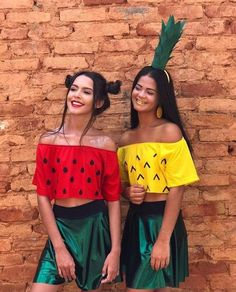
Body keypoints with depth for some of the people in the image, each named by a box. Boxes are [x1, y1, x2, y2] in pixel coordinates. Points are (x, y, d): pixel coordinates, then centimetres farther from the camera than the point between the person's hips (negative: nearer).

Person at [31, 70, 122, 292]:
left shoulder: (105, 144, -5)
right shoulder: (49, 140, -3)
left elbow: (113, 200, -2)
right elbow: (43, 196, -3)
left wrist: (115, 250, -5)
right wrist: (59, 247, -7)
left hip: (95, 226, 0)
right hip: (60, 226, 1)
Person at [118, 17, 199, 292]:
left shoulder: (170, 131, -12)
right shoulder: (125, 138, 6)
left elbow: (176, 190, -14)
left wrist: (163, 240, -16)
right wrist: (127, 191, -7)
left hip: (162, 221, -6)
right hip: (135, 220, 6)